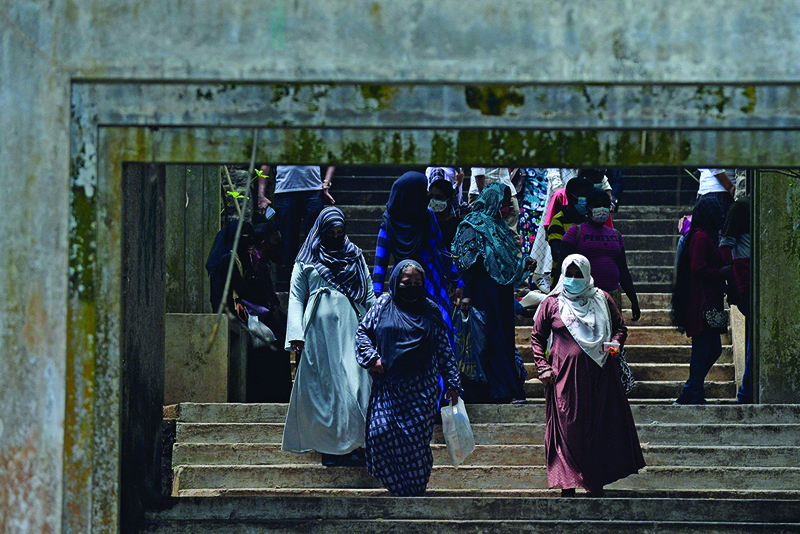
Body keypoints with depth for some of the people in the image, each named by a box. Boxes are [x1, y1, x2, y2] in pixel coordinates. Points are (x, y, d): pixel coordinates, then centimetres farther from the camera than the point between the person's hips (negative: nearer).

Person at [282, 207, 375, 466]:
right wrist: (296, 334, -7)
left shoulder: (355, 257, 17)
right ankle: (330, 446, -1)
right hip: (319, 330, -2)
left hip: (349, 328, 2)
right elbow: (296, 298, 5)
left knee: (353, 383, -7)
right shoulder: (307, 261, 10)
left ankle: (353, 445, -4)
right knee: (325, 384, -3)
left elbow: (368, 297, 18)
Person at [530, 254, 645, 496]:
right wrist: (543, 367, -1)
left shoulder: (602, 300, 10)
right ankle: (568, 487, 1)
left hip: (600, 374, 2)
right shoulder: (551, 303, 7)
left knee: (601, 427, 2)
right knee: (567, 428, -3)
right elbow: (537, 337, 11)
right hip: (565, 375, -2)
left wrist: (614, 343, -4)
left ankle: (597, 484, 11)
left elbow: (620, 327, 18)